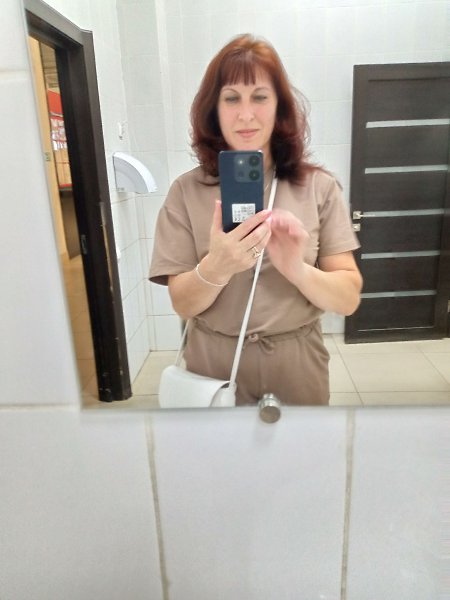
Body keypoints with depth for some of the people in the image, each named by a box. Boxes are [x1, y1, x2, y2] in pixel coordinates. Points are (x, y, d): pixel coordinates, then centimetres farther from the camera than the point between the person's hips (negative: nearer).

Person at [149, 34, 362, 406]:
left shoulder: (319, 187, -6)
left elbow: (348, 299, -7)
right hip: (214, 368, 0)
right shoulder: (186, 191, -6)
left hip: (296, 368, 1)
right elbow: (183, 304, -8)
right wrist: (216, 268, -28)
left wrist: (297, 269, -26)